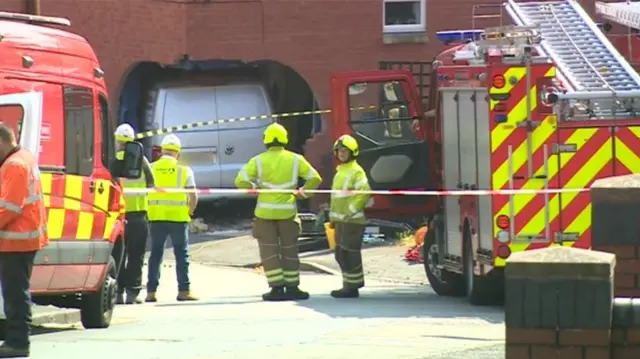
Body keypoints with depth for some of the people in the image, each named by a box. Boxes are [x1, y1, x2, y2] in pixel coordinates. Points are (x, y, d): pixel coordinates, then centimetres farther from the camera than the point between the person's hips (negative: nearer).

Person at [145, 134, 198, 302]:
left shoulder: (150, 169, 4)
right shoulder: (184, 170, -1)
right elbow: (193, 196, -5)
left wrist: (147, 212, 10)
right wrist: (189, 212, 9)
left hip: (156, 217, 2)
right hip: (178, 217, -2)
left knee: (155, 254, 9)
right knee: (181, 254, 6)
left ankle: (151, 291, 6)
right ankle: (184, 290, 4)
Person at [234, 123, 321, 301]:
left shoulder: (258, 161, -6)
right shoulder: (295, 159, -1)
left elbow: (240, 181, -12)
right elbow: (315, 178, 2)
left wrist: (254, 188, 5)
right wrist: (302, 191, 15)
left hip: (265, 212, -1)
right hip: (287, 211, 1)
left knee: (269, 251, 4)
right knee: (289, 251, 11)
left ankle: (277, 288, -1)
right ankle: (292, 287, 11)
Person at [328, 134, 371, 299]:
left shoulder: (356, 171, -10)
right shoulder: (340, 171, 19)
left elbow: (364, 192, -20)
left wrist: (351, 211, -20)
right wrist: (333, 216, 20)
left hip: (352, 220, -10)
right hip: (340, 220, 10)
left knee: (350, 254, -8)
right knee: (341, 254, 12)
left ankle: (352, 287, -5)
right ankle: (349, 285, 19)